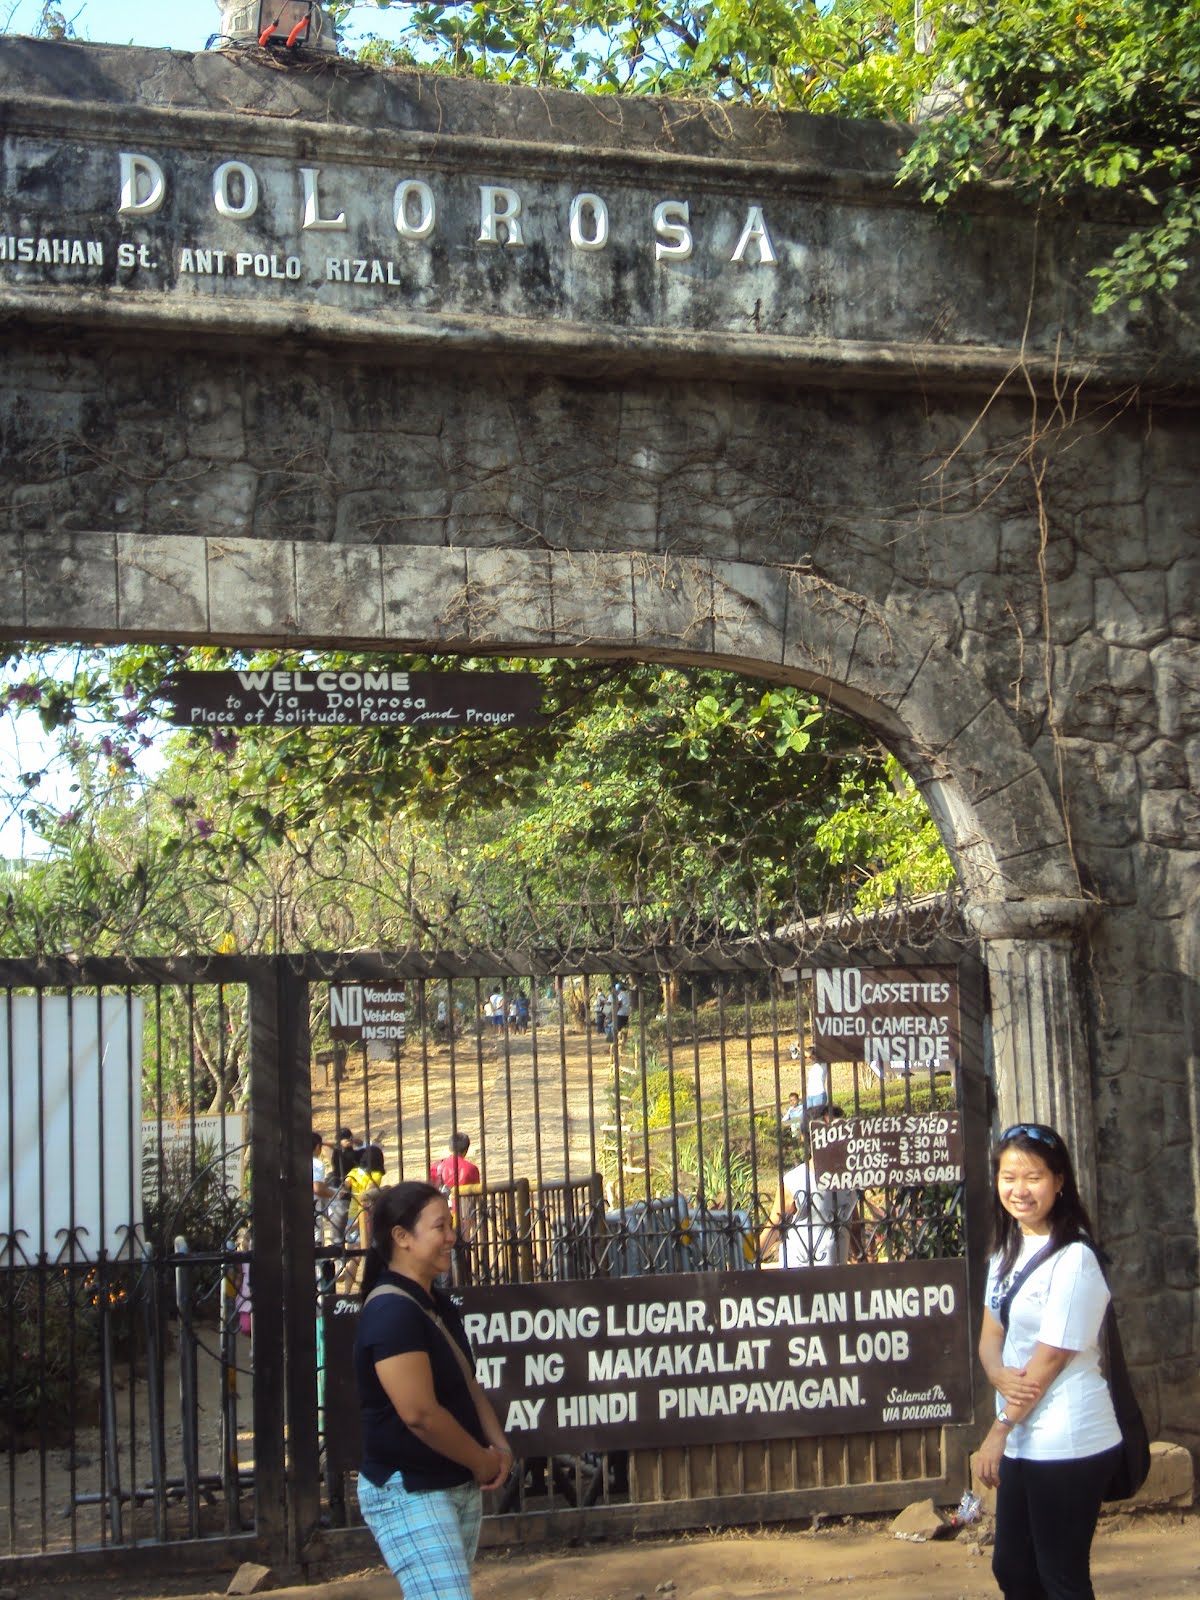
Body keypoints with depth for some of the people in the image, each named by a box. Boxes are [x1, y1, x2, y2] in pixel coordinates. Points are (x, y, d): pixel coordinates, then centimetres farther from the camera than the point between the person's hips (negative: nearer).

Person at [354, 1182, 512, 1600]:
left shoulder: (438, 1305, 11)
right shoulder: (392, 1312, -20)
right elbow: (420, 1413, -25)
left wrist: (498, 1446, -1)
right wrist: (483, 1461, -12)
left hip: (460, 1486, 9)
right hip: (408, 1493, -9)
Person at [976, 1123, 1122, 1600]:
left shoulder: (1072, 1260, -17)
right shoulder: (1007, 1252, 9)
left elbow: (1049, 1359, -16)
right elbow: (990, 1337, 10)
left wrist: (998, 1431, -10)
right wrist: (1000, 1376, -13)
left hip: (1068, 1445, -8)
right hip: (1024, 1442, 8)